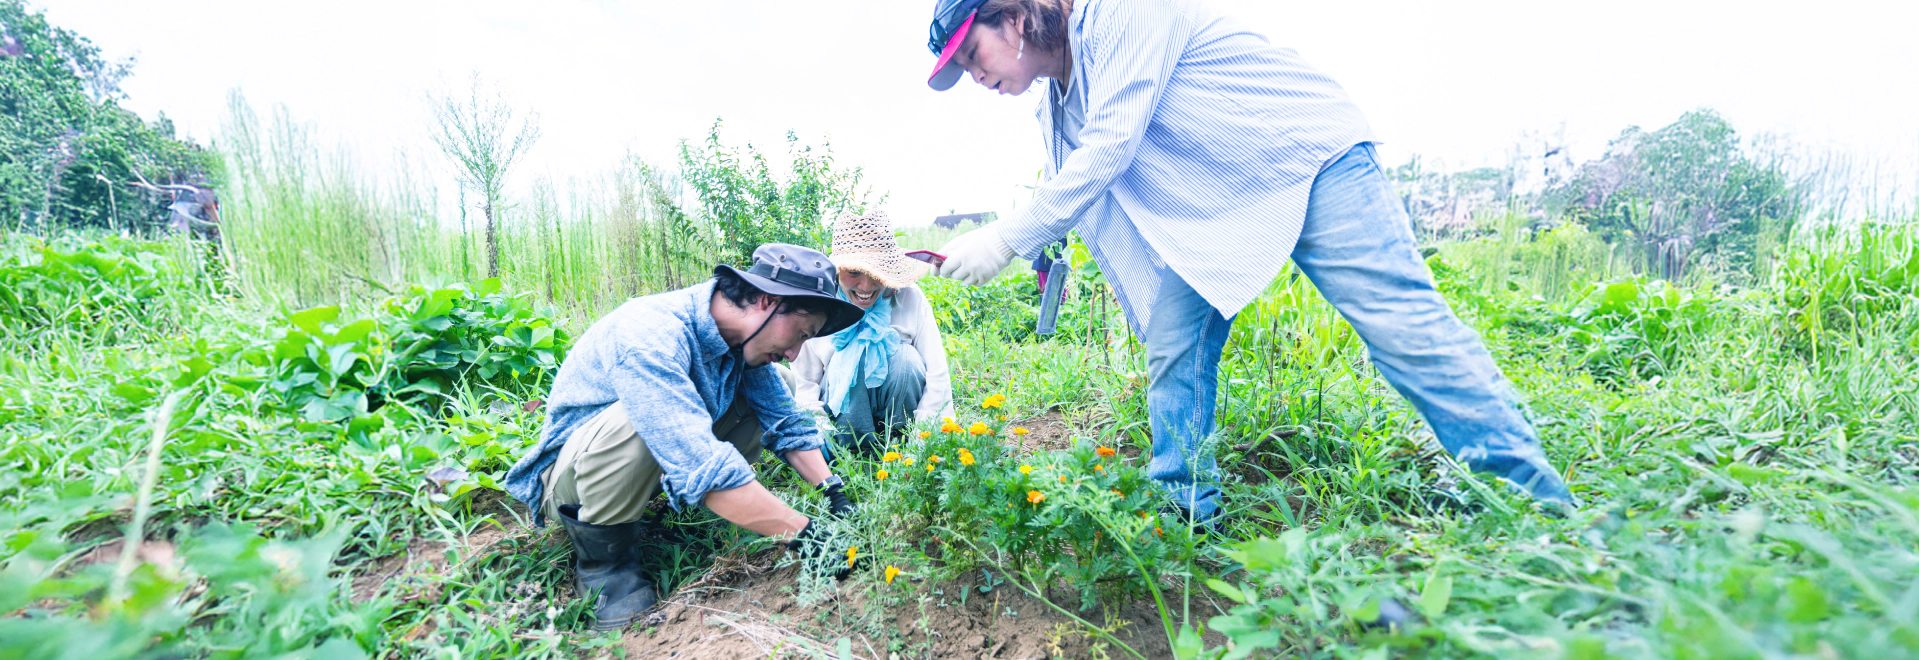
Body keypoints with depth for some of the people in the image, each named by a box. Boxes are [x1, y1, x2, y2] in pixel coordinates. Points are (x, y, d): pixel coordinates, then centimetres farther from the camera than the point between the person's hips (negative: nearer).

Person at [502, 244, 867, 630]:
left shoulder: (742, 337, -8)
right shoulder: (650, 336, -34)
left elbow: (787, 424, 1)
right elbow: (701, 469, -42)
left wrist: (834, 492, -11)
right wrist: (804, 533, -38)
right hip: (569, 477, -7)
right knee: (639, 420, -37)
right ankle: (602, 557, -12)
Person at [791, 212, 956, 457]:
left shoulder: (909, 298, -12)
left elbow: (937, 375, -13)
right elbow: (804, 386, -6)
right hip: (841, 415, 0)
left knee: (906, 357, -26)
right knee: (849, 357, -27)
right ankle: (859, 453, -10)